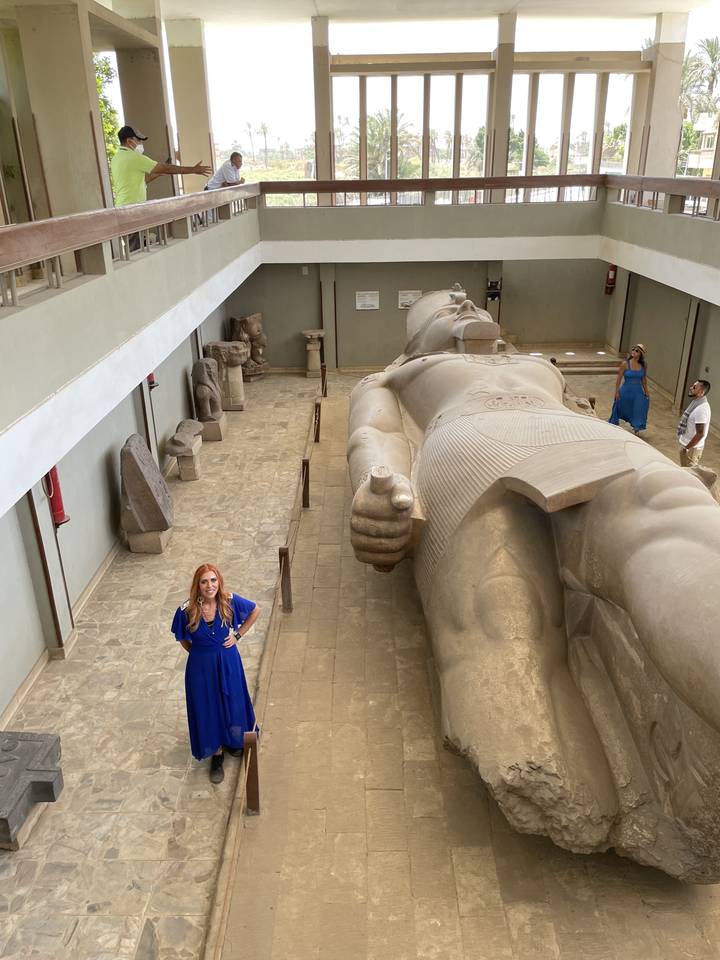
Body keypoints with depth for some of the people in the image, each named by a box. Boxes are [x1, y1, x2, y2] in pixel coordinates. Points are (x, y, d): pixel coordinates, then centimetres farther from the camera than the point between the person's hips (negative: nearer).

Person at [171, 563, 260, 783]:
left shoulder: (230, 601, -20)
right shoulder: (187, 610, -22)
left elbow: (256, 610, -1)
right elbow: (182, 639, -1)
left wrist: (238, 634, -3)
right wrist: (199, 653, 5)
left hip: (228, 661, 1)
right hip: (201, 666, -1)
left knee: (232, 702, 19)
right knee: (208, 708, 13)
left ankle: (232, 740, 48)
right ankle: (216, 753, 34)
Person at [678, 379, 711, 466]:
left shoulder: (701, 409, -27)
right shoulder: (696, 401, 3)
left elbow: (700, 434, -27)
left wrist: (686, 448, -19)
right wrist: (685, 446, 17)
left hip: (692, 448, -9)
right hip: (686, 444, 9)